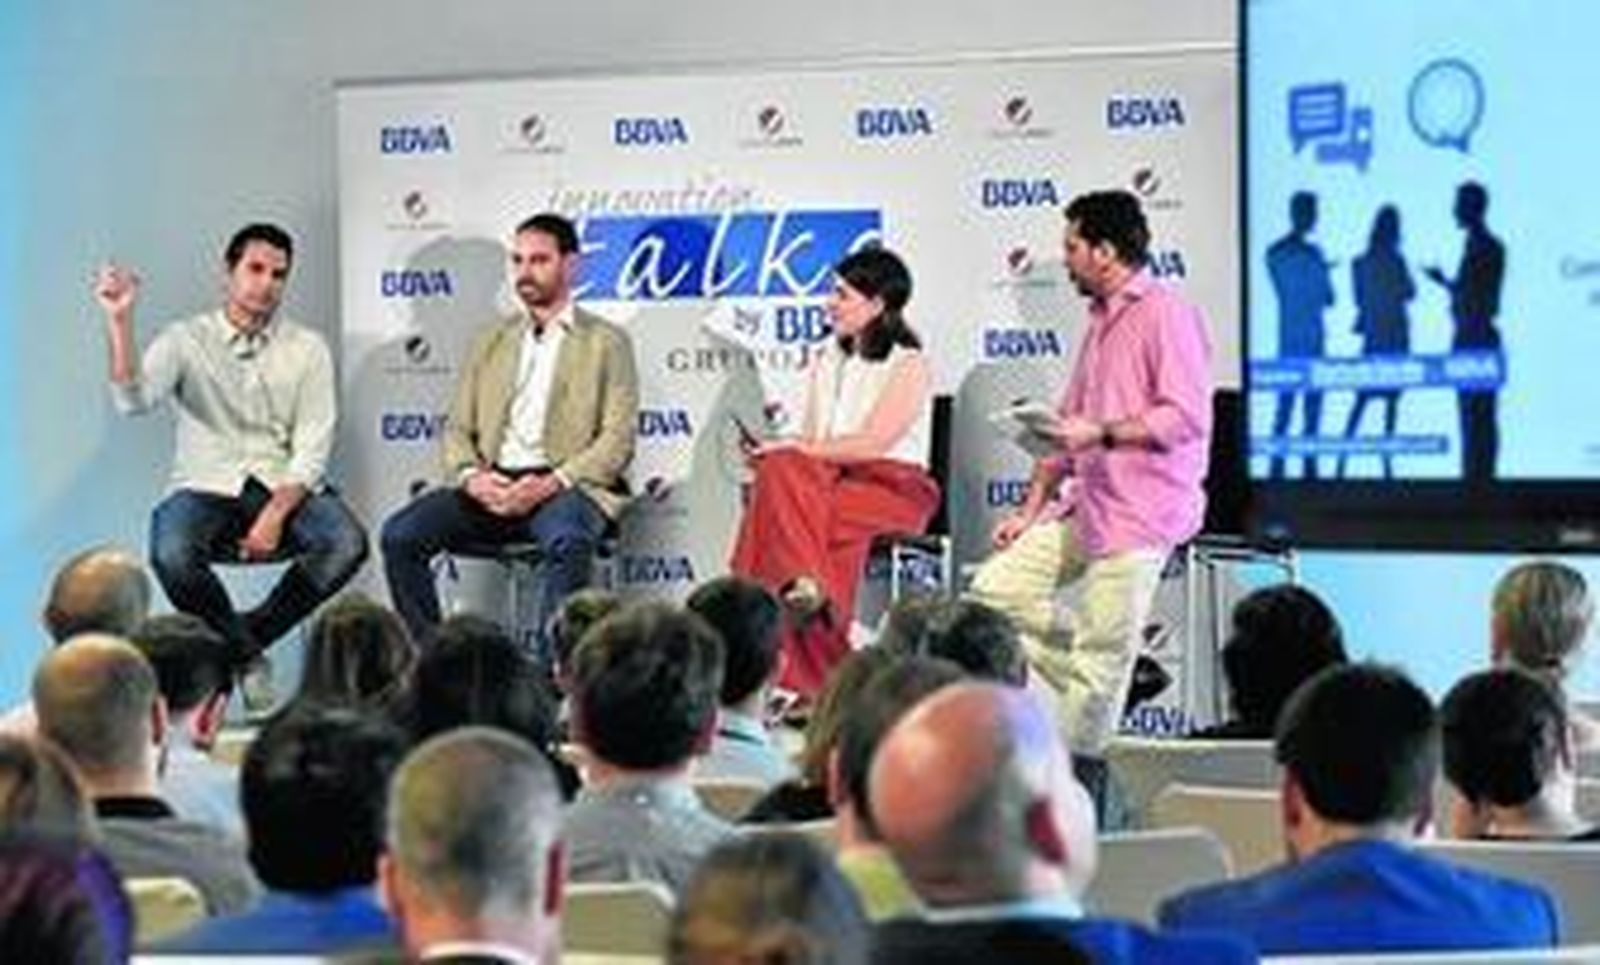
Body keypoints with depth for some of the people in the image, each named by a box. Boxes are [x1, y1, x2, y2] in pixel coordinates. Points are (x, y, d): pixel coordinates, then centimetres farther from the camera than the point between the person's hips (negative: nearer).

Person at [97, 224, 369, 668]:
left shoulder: (307, 348, 8)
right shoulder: (186, 340, 4)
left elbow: (312, 447, 0)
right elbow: (134, 398, -14)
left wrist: (276, 514, -16)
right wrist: (120, 321, -25)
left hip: (285, 488, 1)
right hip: (207, 490, -1)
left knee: (348, 542, -29)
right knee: (170, 554, -34)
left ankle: (243, 639, -8)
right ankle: (243, 648, -5)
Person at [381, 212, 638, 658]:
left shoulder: (606, 342, 10)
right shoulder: (491, 342, 23)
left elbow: (617, 439, -1)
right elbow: (457, 429, 17)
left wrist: (550, 484, -16)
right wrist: (471, 476, -7)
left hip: (563, 487, -4)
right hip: (491, 485, 4)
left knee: (566, 540, -39)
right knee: (400, 535, -21)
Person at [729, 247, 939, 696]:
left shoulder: (910, 365, 0)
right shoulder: (825, 362, 22)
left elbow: (873, 443, -12)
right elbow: (810, 444, 15)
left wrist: (797, 448, -14)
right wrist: (776, 450, -6)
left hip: (893, 489, -5)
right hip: (827, 480, 5)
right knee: (781, 471, -30)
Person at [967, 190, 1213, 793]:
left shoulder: (1166, 314, -10)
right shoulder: (1101, 319, 20)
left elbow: (1187, 416, -19)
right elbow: (1068, 424, 23)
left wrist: (1100, 433, -24)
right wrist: (1030, 509, 19)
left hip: (1139, 512, -10)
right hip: (1085, 504, 10)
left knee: (1100, 658, -8)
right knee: (995, 587, 6)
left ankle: (1079, 778, -1)